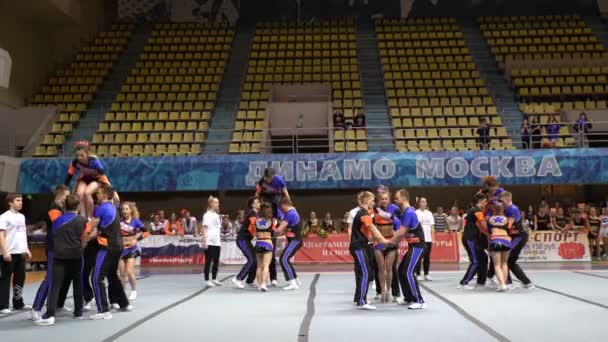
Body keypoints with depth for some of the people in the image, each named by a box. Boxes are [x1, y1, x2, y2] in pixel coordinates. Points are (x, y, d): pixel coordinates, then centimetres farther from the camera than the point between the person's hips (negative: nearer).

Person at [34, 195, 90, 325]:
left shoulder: (57, 220, 7)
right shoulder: (83, 221, 1)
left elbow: (52, 235, 16)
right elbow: (83, 239, 4)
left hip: (59, 255, 0)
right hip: (75, 255, 0)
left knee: (55, 285, -4)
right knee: (77, 284, 13)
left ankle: (49, 315, -14)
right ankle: (79, 312, 20)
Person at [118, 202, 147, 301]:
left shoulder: (135, 221, -7)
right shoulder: (119, 221, -3)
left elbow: (145, 232, -4)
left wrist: (137, 239, -12)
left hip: (132, 249, -2)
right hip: (121, 249, 2)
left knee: (129, 272, -8)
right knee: (122, 274, 8)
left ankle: (134, 291, 14)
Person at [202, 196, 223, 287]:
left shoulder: (217, 215, 18)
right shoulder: (207, 215, -4)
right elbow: (204, 228, -10)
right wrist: (205, 241, -17)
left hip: (217, 242, 7)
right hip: (209, 242, -7)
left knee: (216, 261, 8)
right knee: (208, 261, -3)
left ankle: (214, 279, 17)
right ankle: (207, 280, 1)